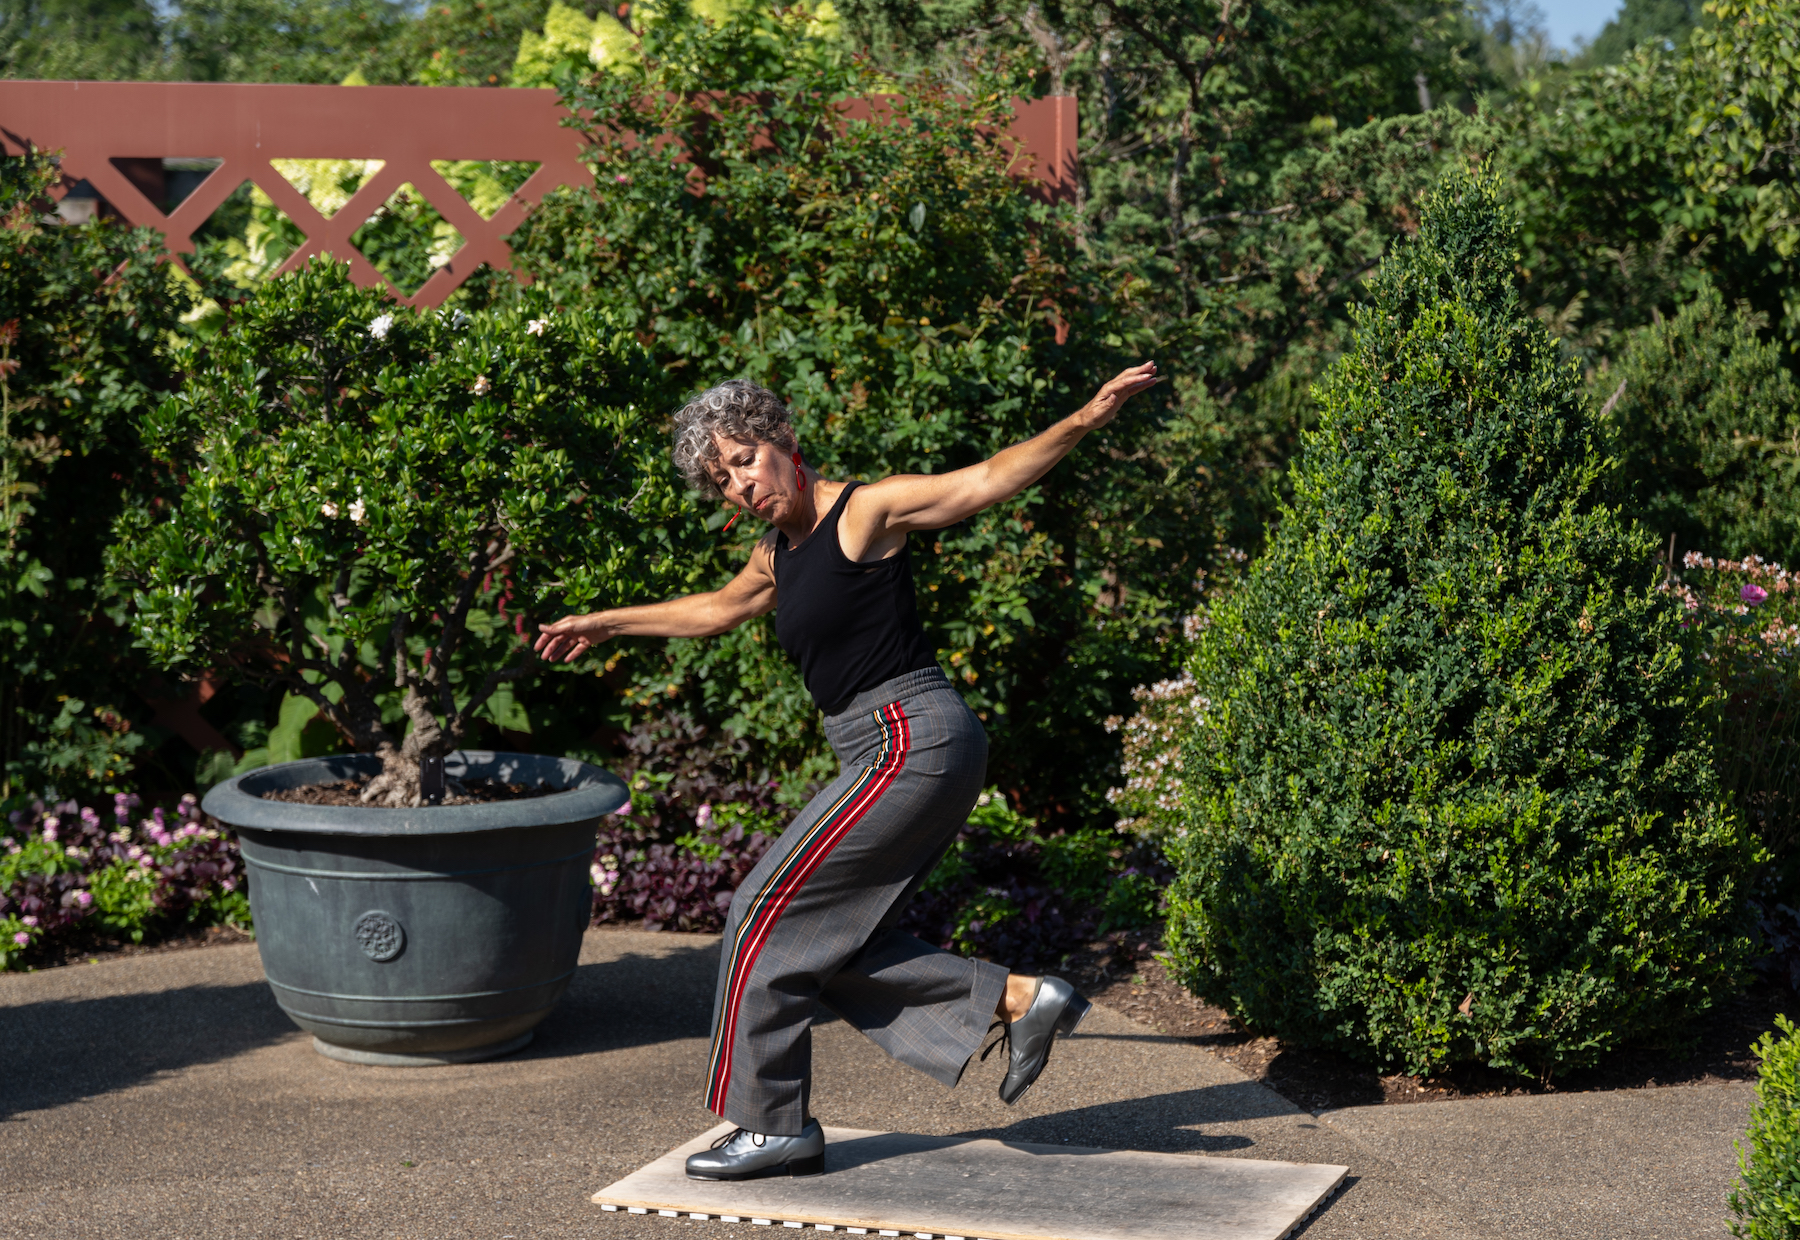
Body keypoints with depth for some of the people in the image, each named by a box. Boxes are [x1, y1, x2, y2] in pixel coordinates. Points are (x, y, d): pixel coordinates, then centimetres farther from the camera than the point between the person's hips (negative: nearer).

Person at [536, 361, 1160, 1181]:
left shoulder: (866, 511, -8)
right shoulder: (778, 553, 16)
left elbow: (990, 478, -15)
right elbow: (719, 609, 35)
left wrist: (1089, 417, -27)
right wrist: (607, 623, 42)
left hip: (911, 741, -9)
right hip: (902, 754, 9)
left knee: (772, 911, -4)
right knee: (829, 937, 7)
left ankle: (773, 1124, 5)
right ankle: (1019, 1001, 8)